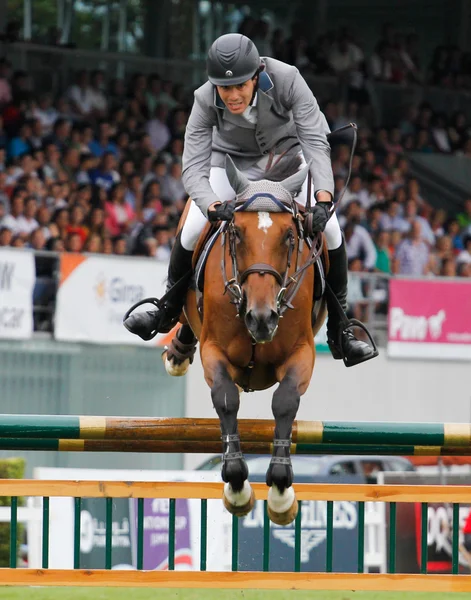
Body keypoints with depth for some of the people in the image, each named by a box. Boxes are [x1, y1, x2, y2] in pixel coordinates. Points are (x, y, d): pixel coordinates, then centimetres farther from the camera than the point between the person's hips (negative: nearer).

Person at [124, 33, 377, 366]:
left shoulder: (287, 79, -35)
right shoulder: (206, 100, -31)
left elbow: (316, 143, -36)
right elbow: (193, 168, -33)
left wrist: (324, 198, -51)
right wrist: (213, 206, -54)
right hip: (232, 161, 0)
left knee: (330, 230, -16)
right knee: (193, 230, -16)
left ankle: (339, 330, 0)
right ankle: (168, 313, 11)